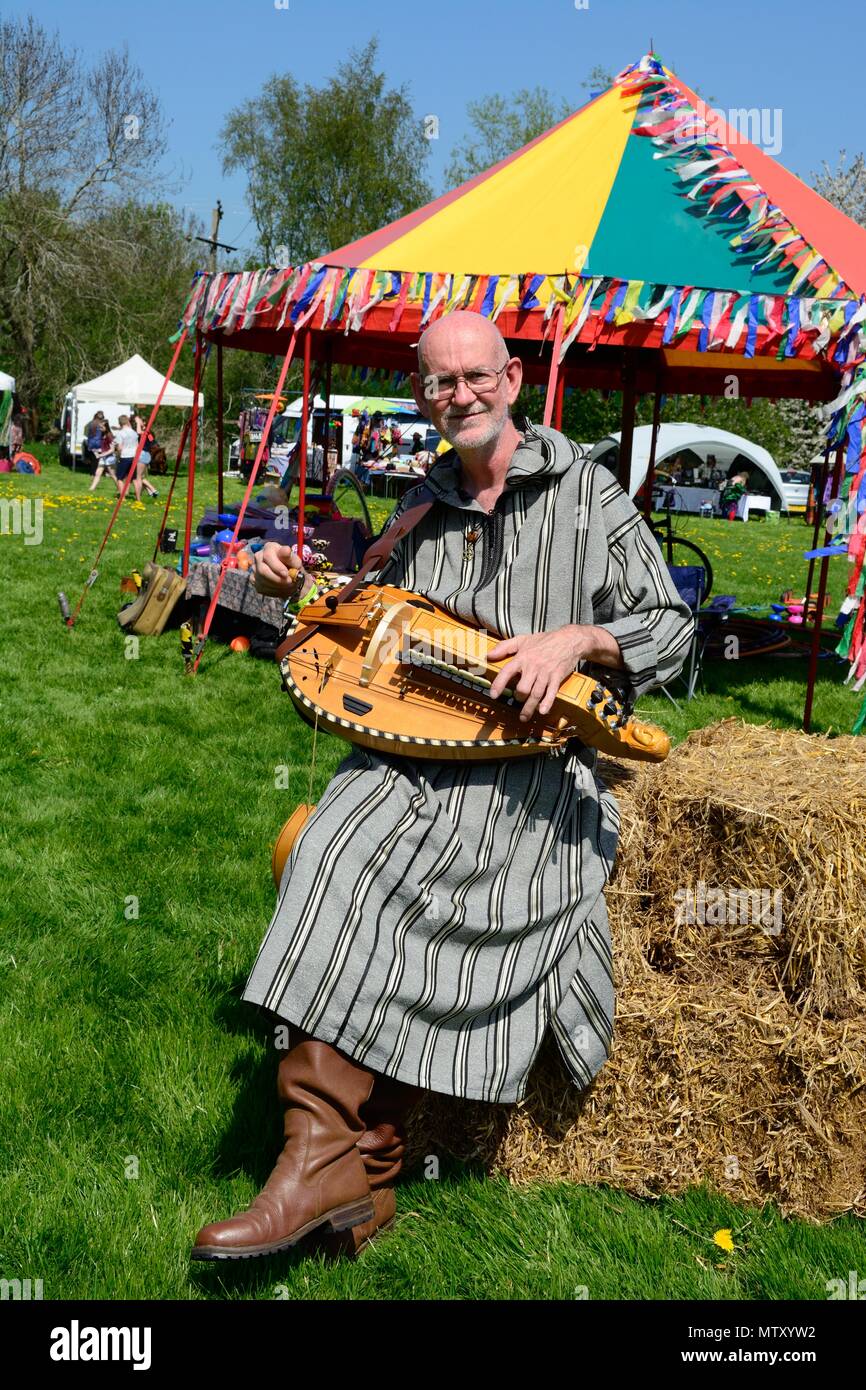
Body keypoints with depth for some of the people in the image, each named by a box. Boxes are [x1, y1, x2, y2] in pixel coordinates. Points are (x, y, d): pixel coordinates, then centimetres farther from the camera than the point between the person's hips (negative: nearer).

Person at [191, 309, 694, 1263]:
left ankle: (341, 1154, -14)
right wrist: (307, 589, 12)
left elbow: (672, 628, 5)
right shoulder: (421, 506, 19)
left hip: (537, 758, -4)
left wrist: (576, 639, -13)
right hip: (414, 747, 4)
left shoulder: (586, 490, 6)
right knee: (333, 857, -26)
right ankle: (333, 1156, -22)